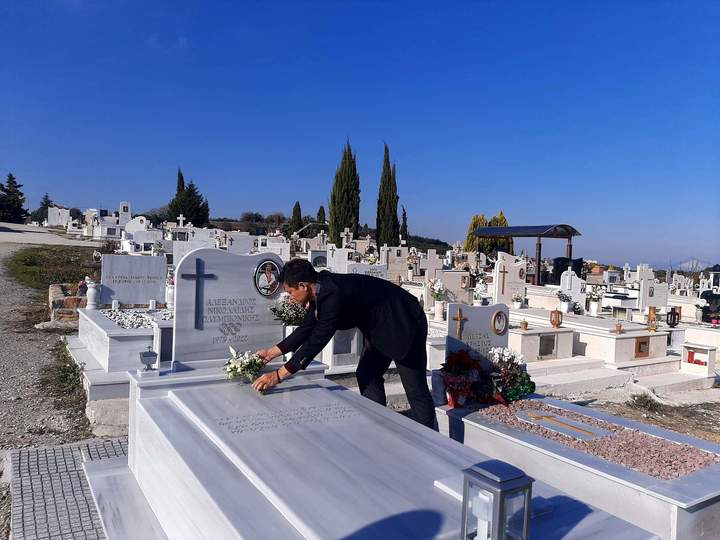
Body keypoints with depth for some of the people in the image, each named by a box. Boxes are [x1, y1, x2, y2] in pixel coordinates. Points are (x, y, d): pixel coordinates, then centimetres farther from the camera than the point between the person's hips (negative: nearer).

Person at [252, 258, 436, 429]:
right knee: (366, 375, 12)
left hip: (404, 325, -10)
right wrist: (271, 352, 8)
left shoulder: (335, 295, -31)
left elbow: (317, 341, -32)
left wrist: (277, 376, -28)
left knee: (416, 390, -4)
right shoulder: (322, 290, -2)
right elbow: (307, 329, 8)